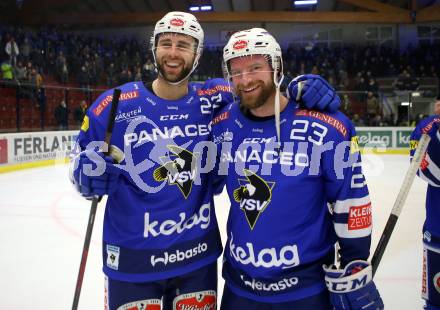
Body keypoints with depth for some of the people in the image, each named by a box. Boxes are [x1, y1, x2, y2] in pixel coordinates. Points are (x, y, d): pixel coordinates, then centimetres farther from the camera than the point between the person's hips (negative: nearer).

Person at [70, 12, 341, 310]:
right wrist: (88, 174, -21)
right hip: (132, 259, -1)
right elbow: (81, 169, 1)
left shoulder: (213, 99, -4)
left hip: (199, 256, 2)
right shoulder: (115, 104, -8)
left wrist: (303, 88, -14)